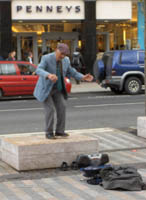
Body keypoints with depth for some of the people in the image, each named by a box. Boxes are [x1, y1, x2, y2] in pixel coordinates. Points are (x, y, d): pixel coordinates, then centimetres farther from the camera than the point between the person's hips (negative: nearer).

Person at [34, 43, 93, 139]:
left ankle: (59, 131, 3)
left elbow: (72, 72, 7)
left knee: (62, 107, -7)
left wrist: (83, 77, -10)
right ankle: (49, 133, -3)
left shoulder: (65, 60, -4)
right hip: (45, 88, -5)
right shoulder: (46, 58, -22)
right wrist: (49, 75, -57)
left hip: (56, 89, 5)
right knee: (50, 109, -14)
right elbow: (39, 70, -37)